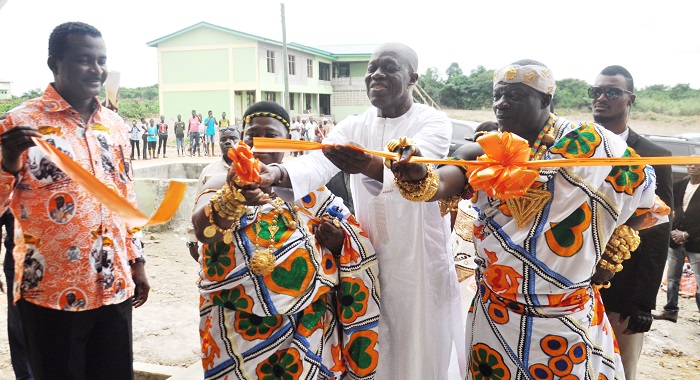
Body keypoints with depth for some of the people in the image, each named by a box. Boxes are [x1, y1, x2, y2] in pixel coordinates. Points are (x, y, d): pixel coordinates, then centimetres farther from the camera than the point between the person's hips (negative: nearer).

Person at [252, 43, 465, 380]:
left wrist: (369, 166, -51)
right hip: (369, 260, 4)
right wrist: (278, 173, -37)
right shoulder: (353, 127, 4)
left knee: (425, 351, 8)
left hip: (421, 261, -3)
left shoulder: (433, 122, -8)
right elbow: (317, 162, -15)